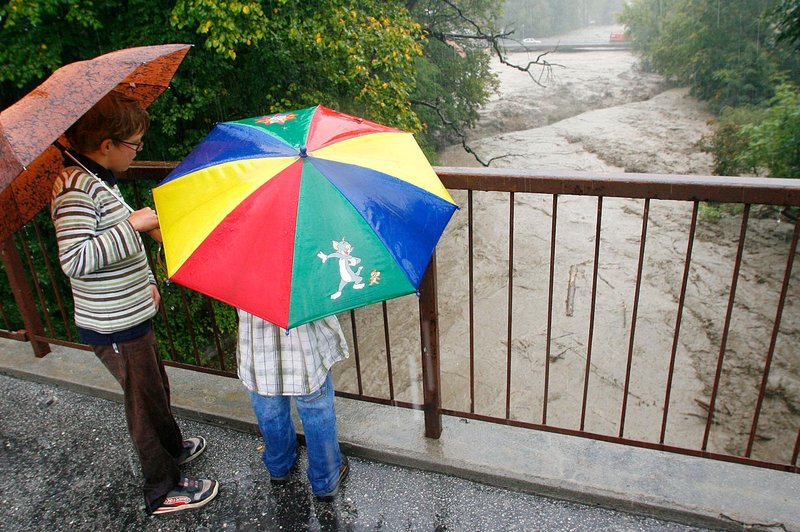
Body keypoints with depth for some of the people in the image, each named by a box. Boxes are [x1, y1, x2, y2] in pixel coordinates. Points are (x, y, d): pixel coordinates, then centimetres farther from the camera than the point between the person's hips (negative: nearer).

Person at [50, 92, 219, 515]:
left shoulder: (97, 179, 8)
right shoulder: (75, 187, -24)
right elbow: (74, 260, -33)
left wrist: (145, 281, 19)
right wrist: (134, 224, -29)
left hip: (128, 316, 9)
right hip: (113, 327, -9)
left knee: (155, 386, 26)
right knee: (146, 401, 7)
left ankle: (171, 448, 50)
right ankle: (163, 491, 26)